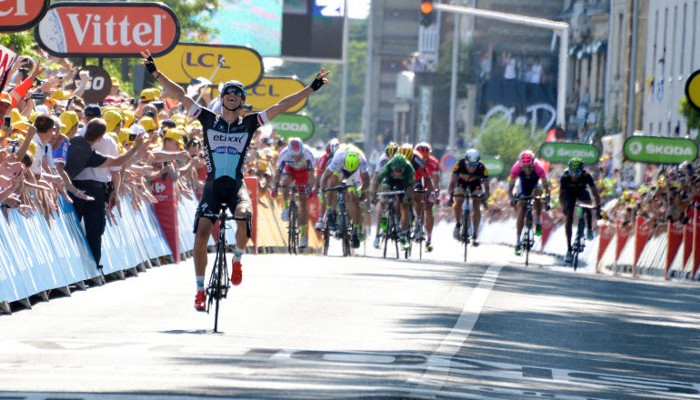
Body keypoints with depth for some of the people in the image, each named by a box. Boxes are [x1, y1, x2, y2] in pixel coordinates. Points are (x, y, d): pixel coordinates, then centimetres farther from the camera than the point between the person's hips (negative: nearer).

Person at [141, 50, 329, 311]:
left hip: (236, 186, -1)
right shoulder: (208, 120, 6)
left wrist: (312, 88, 2)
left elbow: (281, 106, 4)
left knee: (244, 217, -31)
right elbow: (179, 95, 3)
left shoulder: (249, 123, 5)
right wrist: (155, 73, -3)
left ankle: (237, 258, 1)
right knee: (202, 232, -13)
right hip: (212, 185, 1)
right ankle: (200, 290, -2)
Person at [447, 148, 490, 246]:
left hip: (475, 183, 0)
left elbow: (486, 187, -30)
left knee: (476, 207, -13)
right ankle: (458, 224, 6)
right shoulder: (459, 165, -35)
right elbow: (452, 182, -33)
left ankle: (475, 235, -5)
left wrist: (485, 198, -47)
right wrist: (451, 196, -49)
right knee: (458, 203, -21)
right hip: (462, 181, 0)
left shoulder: (482, 169, -34)